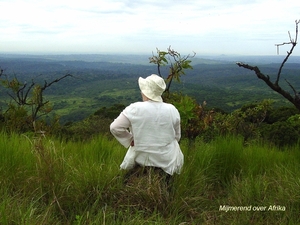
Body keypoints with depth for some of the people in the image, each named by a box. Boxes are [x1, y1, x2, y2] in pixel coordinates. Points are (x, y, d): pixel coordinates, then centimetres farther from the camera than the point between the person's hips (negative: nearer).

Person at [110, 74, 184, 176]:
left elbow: (115, 128, -17)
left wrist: (130, 140, -4)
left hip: (142, 159, 0)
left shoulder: (135, 109, -19)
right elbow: (177, 136, -1)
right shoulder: (172, 110, -11)